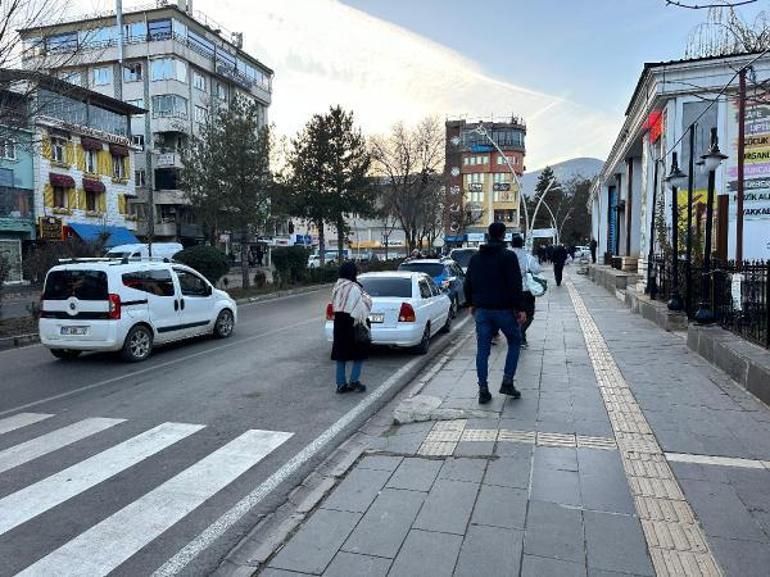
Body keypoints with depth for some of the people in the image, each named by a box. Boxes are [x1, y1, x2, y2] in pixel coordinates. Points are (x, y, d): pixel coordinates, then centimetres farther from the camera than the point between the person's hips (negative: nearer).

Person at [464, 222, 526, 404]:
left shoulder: (475, 258, 10)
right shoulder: (508, 256, -8)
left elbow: (468, 283, 15)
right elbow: (515, 285, -14)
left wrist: (472, 304, 25)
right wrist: (520, 309, -10)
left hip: (481, 309, 5)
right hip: (503, 309, -4)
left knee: (482, 350, 6)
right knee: (515, 341, 15)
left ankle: (483, 390, 6)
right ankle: (507, 382, 8)